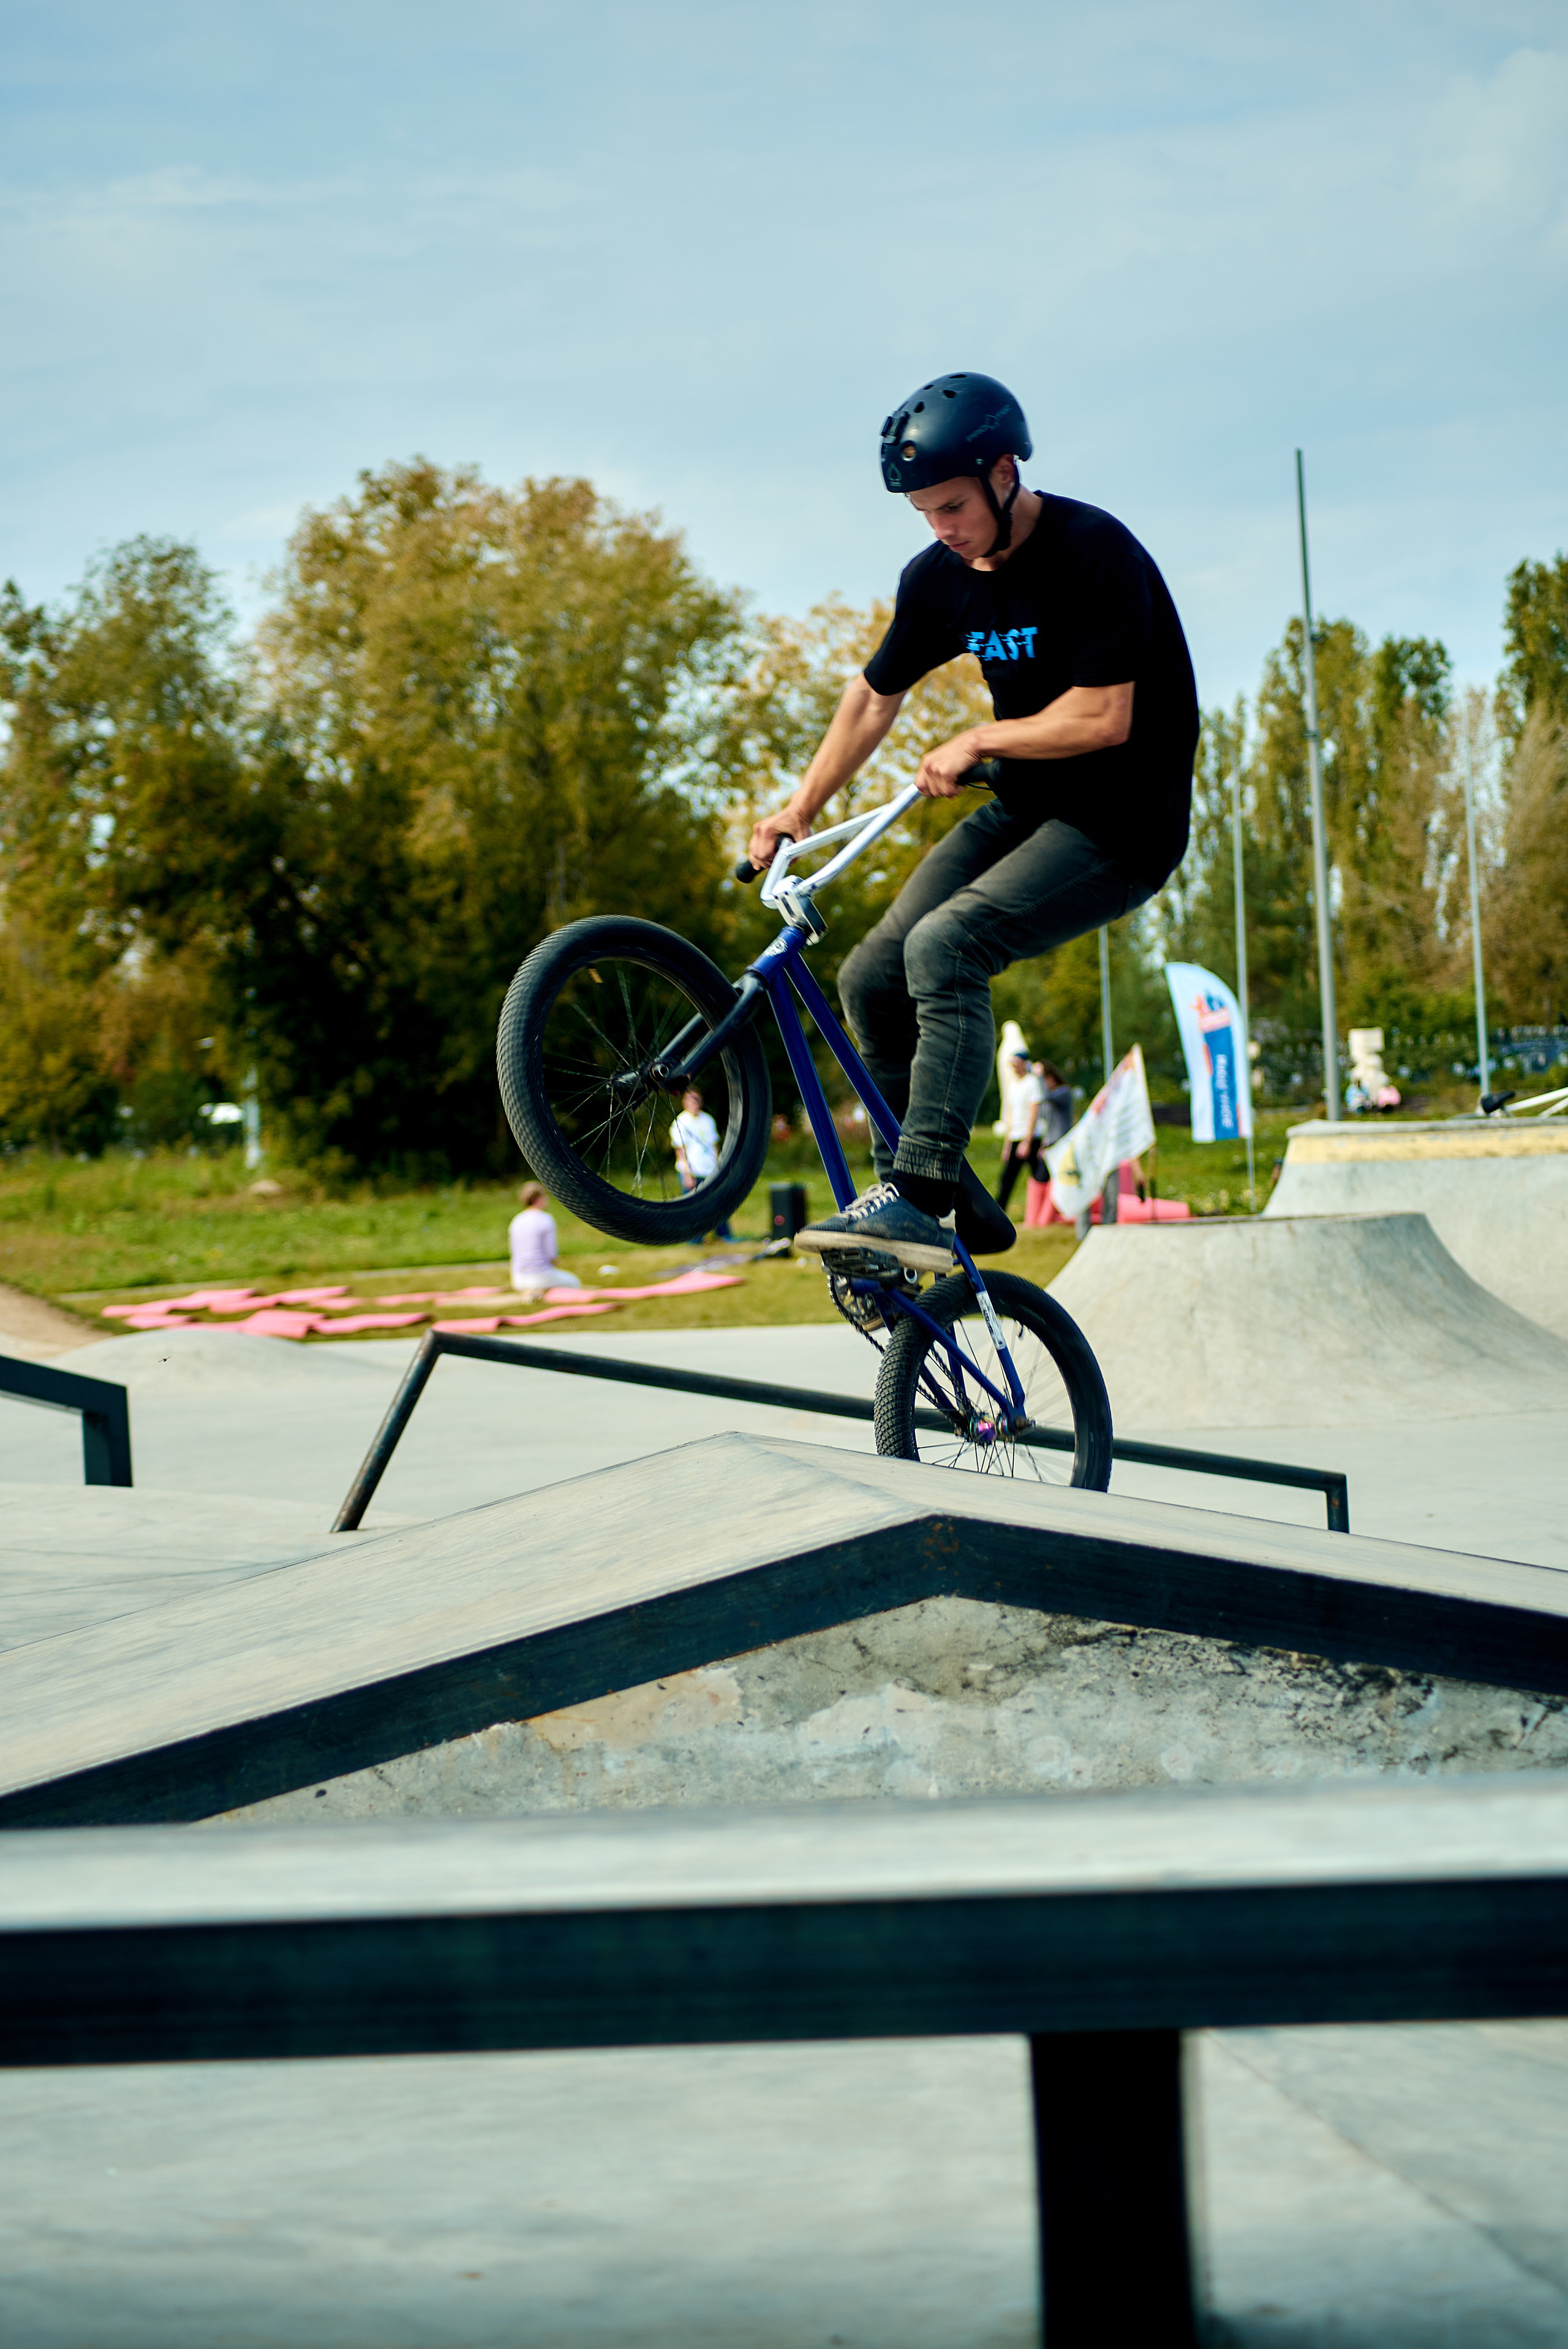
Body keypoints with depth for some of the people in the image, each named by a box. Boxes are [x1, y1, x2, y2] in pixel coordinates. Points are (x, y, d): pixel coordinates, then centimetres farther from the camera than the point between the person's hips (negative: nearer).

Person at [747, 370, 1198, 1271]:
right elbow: (874, 696, 17)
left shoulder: (1093, 553, -20)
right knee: (873, 980, -4)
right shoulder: (941, 578, 2)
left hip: (1124, 825, -8)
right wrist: (800, 809, 15)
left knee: (943, 945, -28)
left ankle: (923, 1196, -31)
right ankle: (931, 1191, 9)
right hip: (1026, 809, 8)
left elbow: (1103, 719, -23)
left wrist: (979, 741, -11)